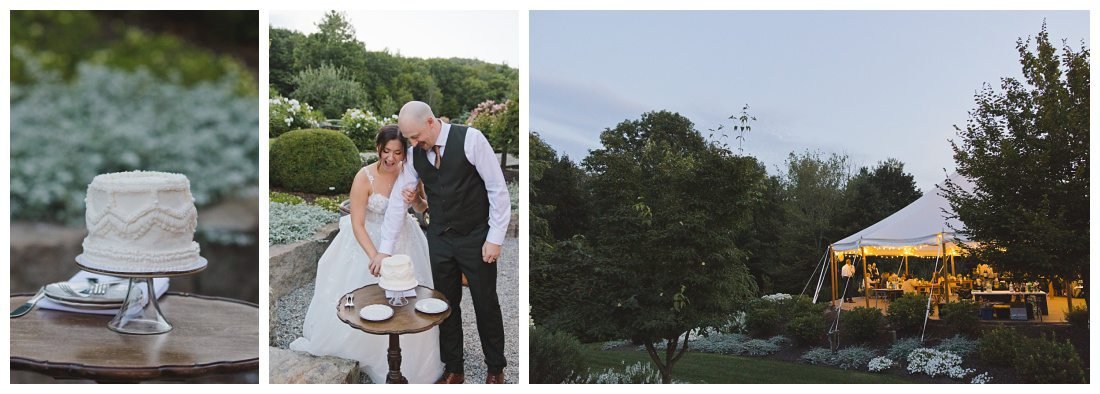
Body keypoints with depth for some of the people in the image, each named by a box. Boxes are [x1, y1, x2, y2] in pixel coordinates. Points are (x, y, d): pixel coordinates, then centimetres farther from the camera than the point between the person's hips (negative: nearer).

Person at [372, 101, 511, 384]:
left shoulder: (470, 139, -16)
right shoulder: (415, 152, -1)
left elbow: (498, 188, -13)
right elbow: (398, 198, 2)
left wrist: (495, 237, -14)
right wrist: (385, 248, 0)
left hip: (476, 238, -4)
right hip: (439, 239, 4)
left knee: (486, 304, 7)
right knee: (447, 304, 11)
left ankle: (495, 368, 24)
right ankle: (453, 369, 25)